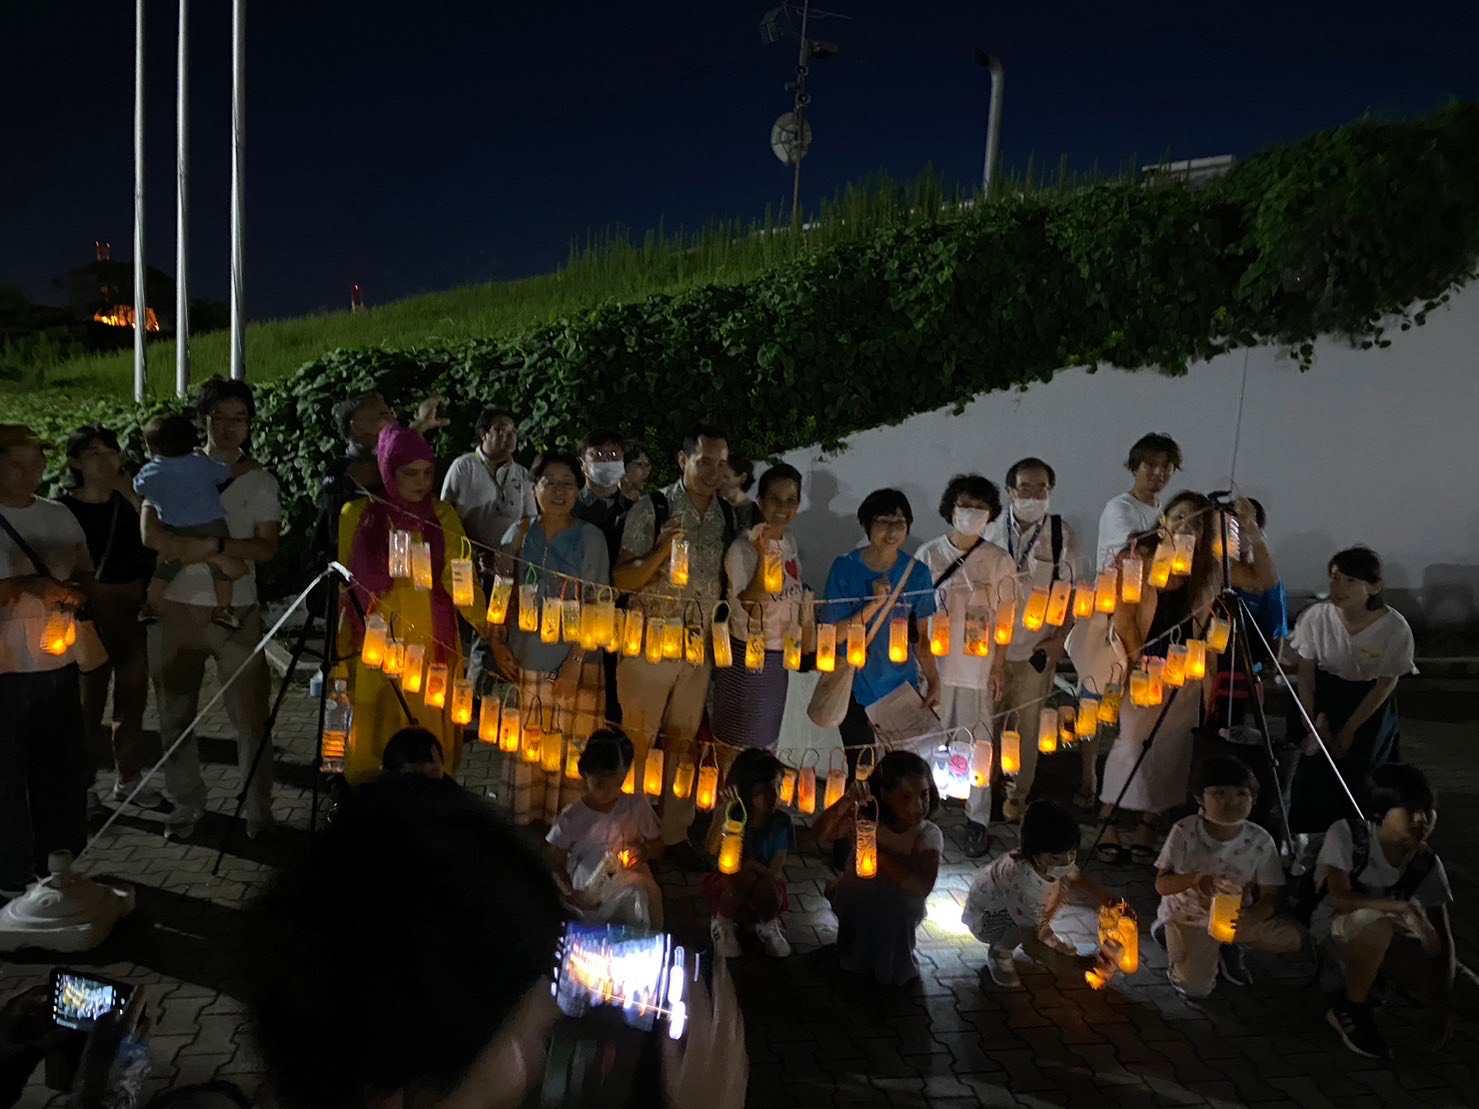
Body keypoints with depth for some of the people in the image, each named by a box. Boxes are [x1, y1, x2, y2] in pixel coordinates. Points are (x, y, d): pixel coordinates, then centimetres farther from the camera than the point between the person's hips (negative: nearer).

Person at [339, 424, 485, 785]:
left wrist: (491, 633, -17)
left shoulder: (442, 515, 3)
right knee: (374, 737, 1)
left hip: (431, 642, 1)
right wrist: (339, 650, 2)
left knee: (430, 735, 1)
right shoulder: (358, 514, 1)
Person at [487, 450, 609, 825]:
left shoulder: (590, 538, 0)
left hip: (574, 667, -2)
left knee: (569, 759, -1)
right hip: (522, 664, 2)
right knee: (522, 756, 6)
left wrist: (577, 659, -11)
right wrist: (496, 644, 0)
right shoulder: (517, 534, 7)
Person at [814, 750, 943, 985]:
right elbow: (821, 835, -27)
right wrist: (846, 803, -44)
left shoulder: (928, 834, -15)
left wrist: (874, 848, -33)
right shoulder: (867, 820, -12)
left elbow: (922, 887, -31)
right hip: (856, 905, 4)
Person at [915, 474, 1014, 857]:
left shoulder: (999, 561, 0)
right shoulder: (928, 554, 2)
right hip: (933, 664, 1)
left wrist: (999, 668, -1)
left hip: (978, 667, -1)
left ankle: (978, 820, 14)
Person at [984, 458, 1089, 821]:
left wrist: (1061, 637, -4)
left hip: (1038, 644, 0)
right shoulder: (992, 530, -7)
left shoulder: (1062, 534, -7)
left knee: (1027, 723, 11)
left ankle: (1018, 793, 29)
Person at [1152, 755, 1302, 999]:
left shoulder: (1261, 841, -14)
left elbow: (1271, 895, -10)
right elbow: (1161, 884, -18)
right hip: (1188, 917, -3)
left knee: (1294, 937, -18)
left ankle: (1231, 946, 10)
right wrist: (1194, 878, -39)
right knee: (1196, 988, -16)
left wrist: (1251, 915, -33)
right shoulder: (1184, 832, -19)